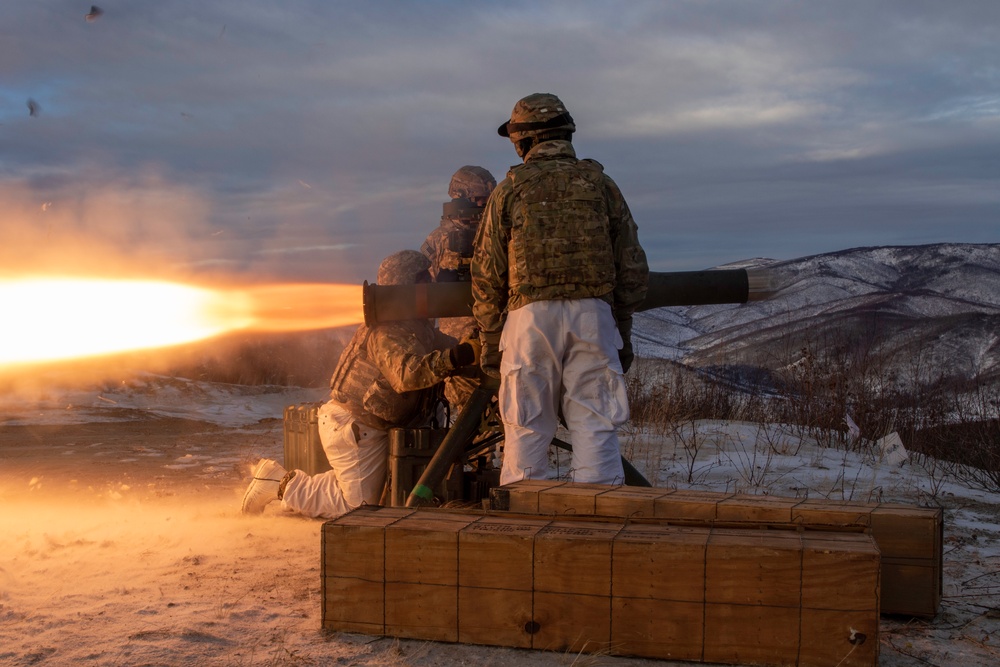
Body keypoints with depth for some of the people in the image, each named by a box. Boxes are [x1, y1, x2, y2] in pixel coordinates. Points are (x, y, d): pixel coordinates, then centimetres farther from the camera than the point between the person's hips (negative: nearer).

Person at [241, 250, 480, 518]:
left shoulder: (420, 327, 11)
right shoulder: (388, 329, -23)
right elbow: (407, 373, -38)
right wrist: (461, 356, -43)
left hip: (369, 425, 10)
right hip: (352, 426, -10)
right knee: (359, 506, -6)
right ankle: (285, 484, 6)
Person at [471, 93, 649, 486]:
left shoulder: (510, 190, 7)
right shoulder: (601, 184, 11)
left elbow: (486, 277, 6)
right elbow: (633, 269, 10)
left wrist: (490, 344, 13)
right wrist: (622, 333, 18)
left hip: (530, 316, -1)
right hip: (593, 314, 1)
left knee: (527, 429, 6)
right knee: (595, 426, 3)